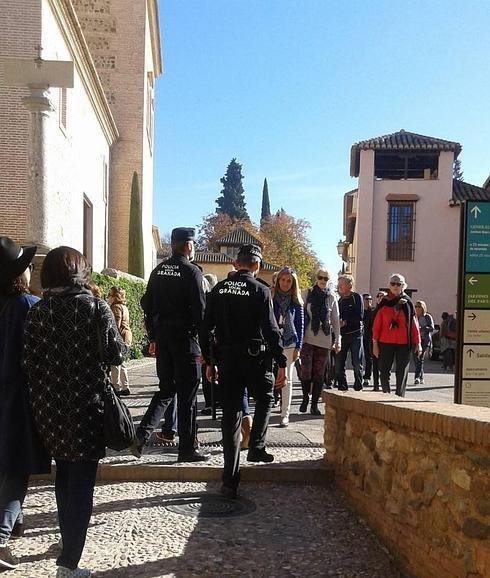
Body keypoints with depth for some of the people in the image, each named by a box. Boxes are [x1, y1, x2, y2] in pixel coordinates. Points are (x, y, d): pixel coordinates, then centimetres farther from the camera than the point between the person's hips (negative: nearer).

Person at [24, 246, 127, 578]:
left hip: (50, 407, 5)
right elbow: (115, 354, -13)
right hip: (87, 405, -4)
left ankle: (70, 534, 42)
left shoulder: (37, 311, -1)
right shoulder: (95, 307, -11)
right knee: (81, 480, 4)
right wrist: (122, 342, 7)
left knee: (65, 473, 23)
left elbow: (31, 360, 0)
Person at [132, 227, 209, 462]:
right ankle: (187, 449, 9)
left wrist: (153, 338, 18)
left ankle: (142, 434, 7)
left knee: (166, 389, 19)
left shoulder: (158, 271, 10)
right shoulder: (192, 272, -10)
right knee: (187, 395, 2)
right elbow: (200, 310, -14)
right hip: (185, 338, -6)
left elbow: (147, 306, 12)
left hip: (162, 337, 6)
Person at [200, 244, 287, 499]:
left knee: (230, 415, 7)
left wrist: (209, 361, 14)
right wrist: (281, 362, -5)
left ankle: (230, 480, 9)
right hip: (254, 358, -3)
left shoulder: (218, 290, 5)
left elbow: (206, 329, 6)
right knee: (264, 400, 25)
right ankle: (256, 448, 12)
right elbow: (271, 330, -12)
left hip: (226, 359, 3)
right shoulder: (260, 291, -8)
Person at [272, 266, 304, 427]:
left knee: (287, 380, 5)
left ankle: (285, 414, 11)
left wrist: (298, 347, 2)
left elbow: (300, 325, 8)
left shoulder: (296, 302, 6)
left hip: (289, 345, 1)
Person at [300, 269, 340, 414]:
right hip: (307, 338, -1)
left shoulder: (332, 297, 6)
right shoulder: (308, 293, 3)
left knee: (319, 374, 4)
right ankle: (305, 398, 19)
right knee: (305, 371, -4)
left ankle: (314, 404, 12)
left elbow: (335, 320, 10)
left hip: (324, 340, 1)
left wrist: (337, 339, 6)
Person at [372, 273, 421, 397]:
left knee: (402, 373, 3)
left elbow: (414, 324, 5)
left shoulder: (407, 303, 4)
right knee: (384, 372, 5)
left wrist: (417, 343, 2)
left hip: (403, 344, 0)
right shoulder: (383, 303, 4)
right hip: (385, 343, 0)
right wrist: (375, 343, -1)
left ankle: (399, 397, 9)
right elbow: (376, 325, 3)